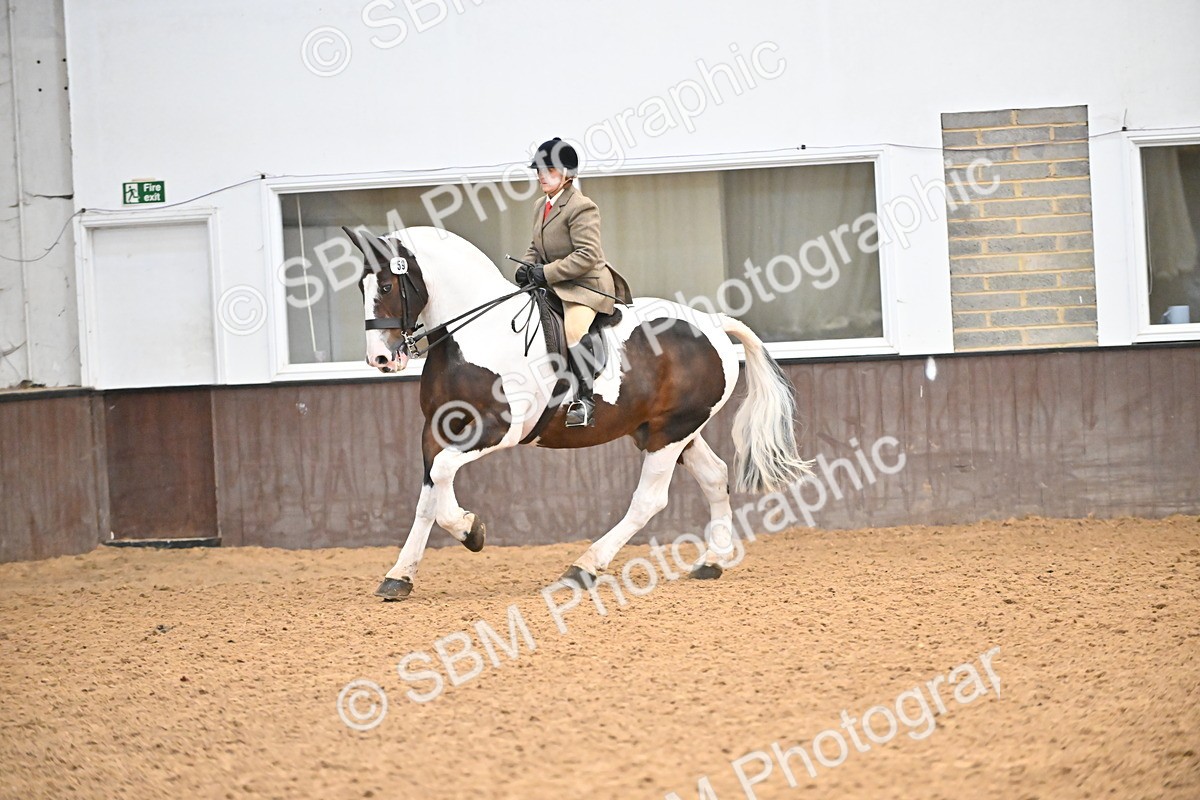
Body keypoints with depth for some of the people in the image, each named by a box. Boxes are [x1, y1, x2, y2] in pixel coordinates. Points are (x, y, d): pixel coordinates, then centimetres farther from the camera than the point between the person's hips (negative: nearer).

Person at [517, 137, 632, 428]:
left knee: (574, 331, -33)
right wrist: (525, 267, 1)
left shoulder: (581, 208, -15)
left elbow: (587, 256, -22)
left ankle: (585, 401, -30)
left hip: (586, 283, -10)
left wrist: (547, 272, -23)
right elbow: (536, 248, 23)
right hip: (553, 284, 10)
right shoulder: (541, 206, 14)